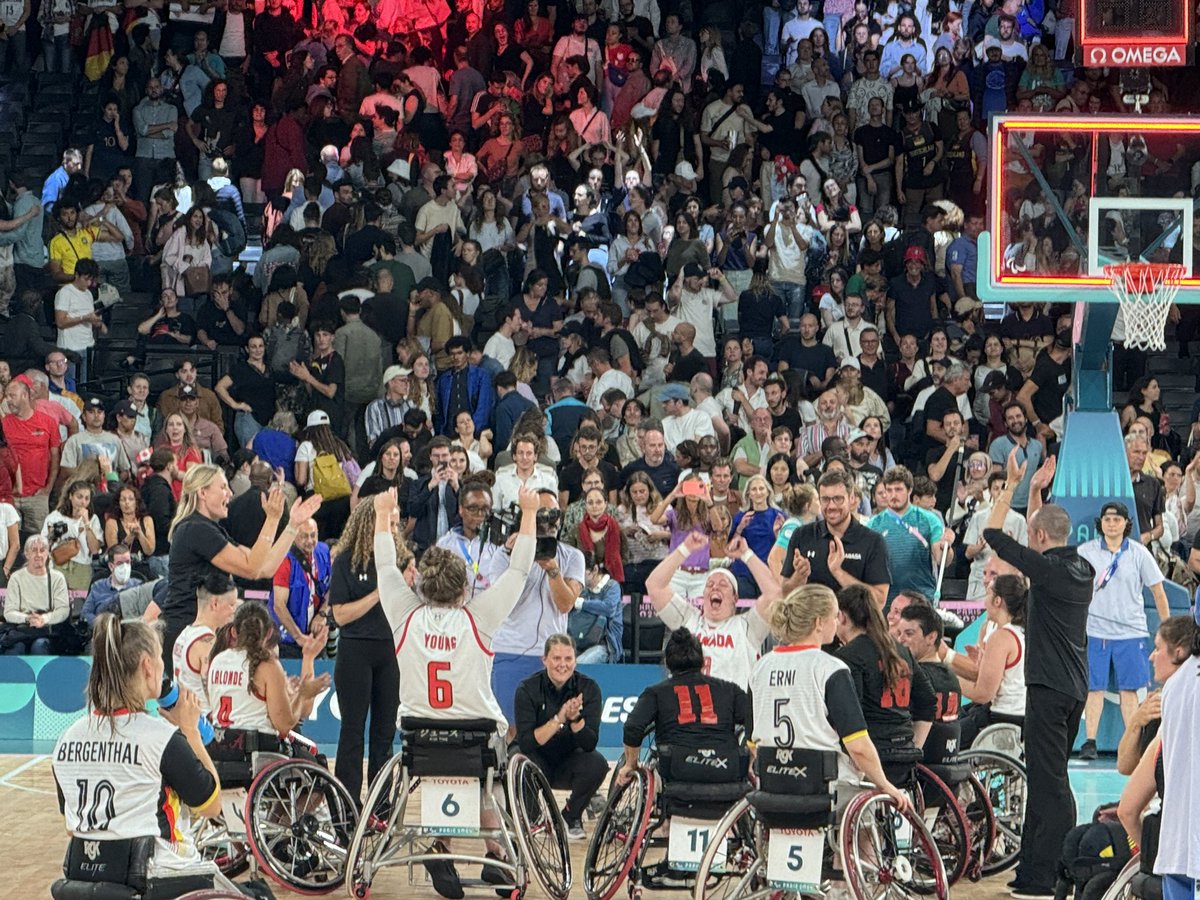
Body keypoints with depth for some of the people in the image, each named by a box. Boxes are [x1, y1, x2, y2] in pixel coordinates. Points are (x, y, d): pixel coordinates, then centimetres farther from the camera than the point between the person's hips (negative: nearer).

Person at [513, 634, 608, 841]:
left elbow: (590, 744, -18)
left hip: (567, 765, 2)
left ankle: (571, 817, -1)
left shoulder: (588, 688, -11)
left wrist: (575, 719, -36)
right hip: (538, 763, -2)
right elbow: (525, 743, -24)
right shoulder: (528, 689, -15)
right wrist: (558, 719, -34)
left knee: (597, 764, -29)